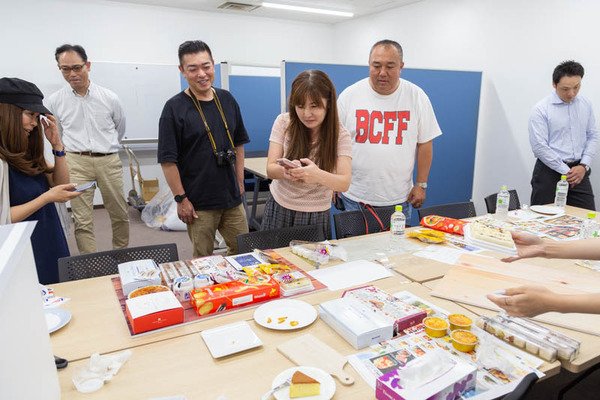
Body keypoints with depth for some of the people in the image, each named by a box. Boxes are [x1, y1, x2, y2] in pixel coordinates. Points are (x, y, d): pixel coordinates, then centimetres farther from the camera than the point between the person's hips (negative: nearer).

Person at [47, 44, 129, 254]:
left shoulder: (109, 98, 0)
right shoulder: (55, 101, 1)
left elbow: (120, 127, 17)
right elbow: (58, 133, 16)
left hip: (109, 161, 1)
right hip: (76, 162, 0)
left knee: (120, 215, 8)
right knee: (82, 221, -1)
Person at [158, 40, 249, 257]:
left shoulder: (227, 100, 7)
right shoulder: (174, 107, -9)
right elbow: (168, 160, -11)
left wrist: (240, 180, 11)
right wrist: (181, 199, -12)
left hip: (232, 198, 5)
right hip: (198, 203, -5)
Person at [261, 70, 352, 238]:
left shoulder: (340, 135, -11)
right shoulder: (283, 122, -7)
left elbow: (344, 183, -22)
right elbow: (270, 170, -11)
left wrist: (318, 175, -44)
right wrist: (284, 171, -36)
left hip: (316, 215, -1)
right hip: (279, 208, 1)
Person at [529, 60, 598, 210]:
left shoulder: (586, 105, 9)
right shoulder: (541, 109, -9)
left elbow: (593, 136, 13)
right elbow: (539, 147, -14)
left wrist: (584, 166, -3)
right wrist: (566, 171, -11)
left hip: (579, 171, 5)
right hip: (550, 172, -5)